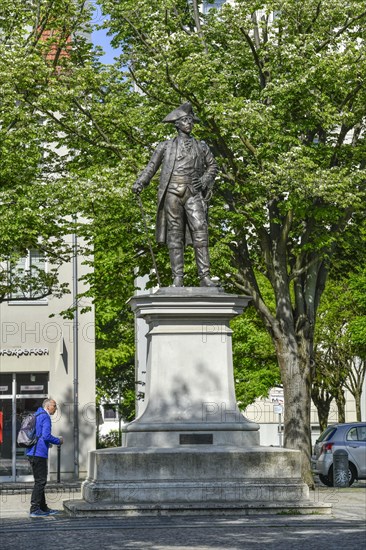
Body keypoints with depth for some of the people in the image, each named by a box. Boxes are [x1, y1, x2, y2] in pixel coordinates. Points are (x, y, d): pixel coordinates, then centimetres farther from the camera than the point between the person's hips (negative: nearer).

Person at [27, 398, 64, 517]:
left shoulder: (37, 415, 19)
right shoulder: (45, 417, -12)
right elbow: (46, 435, -21)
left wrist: (47, 443, 22)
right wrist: (58, 441, -6)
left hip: (33, 453, 10)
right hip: (39, 453, -10)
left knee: (40, 481, 15)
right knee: (40, 481, -7)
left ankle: (43, 508, 20)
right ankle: (34, 509, -8)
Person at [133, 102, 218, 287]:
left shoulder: (200, 146, 18)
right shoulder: (166, 146, 14)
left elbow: (213, 166, 22)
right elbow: (151, 167, 11)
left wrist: (204, 180, 3)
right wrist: (139, 182, -4)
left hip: (193, 193, 1)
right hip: (172, 192, 0)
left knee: (200, 231, -13)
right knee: (175, 234, -3)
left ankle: (205, 277, -17)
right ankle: (177, 278, -4)